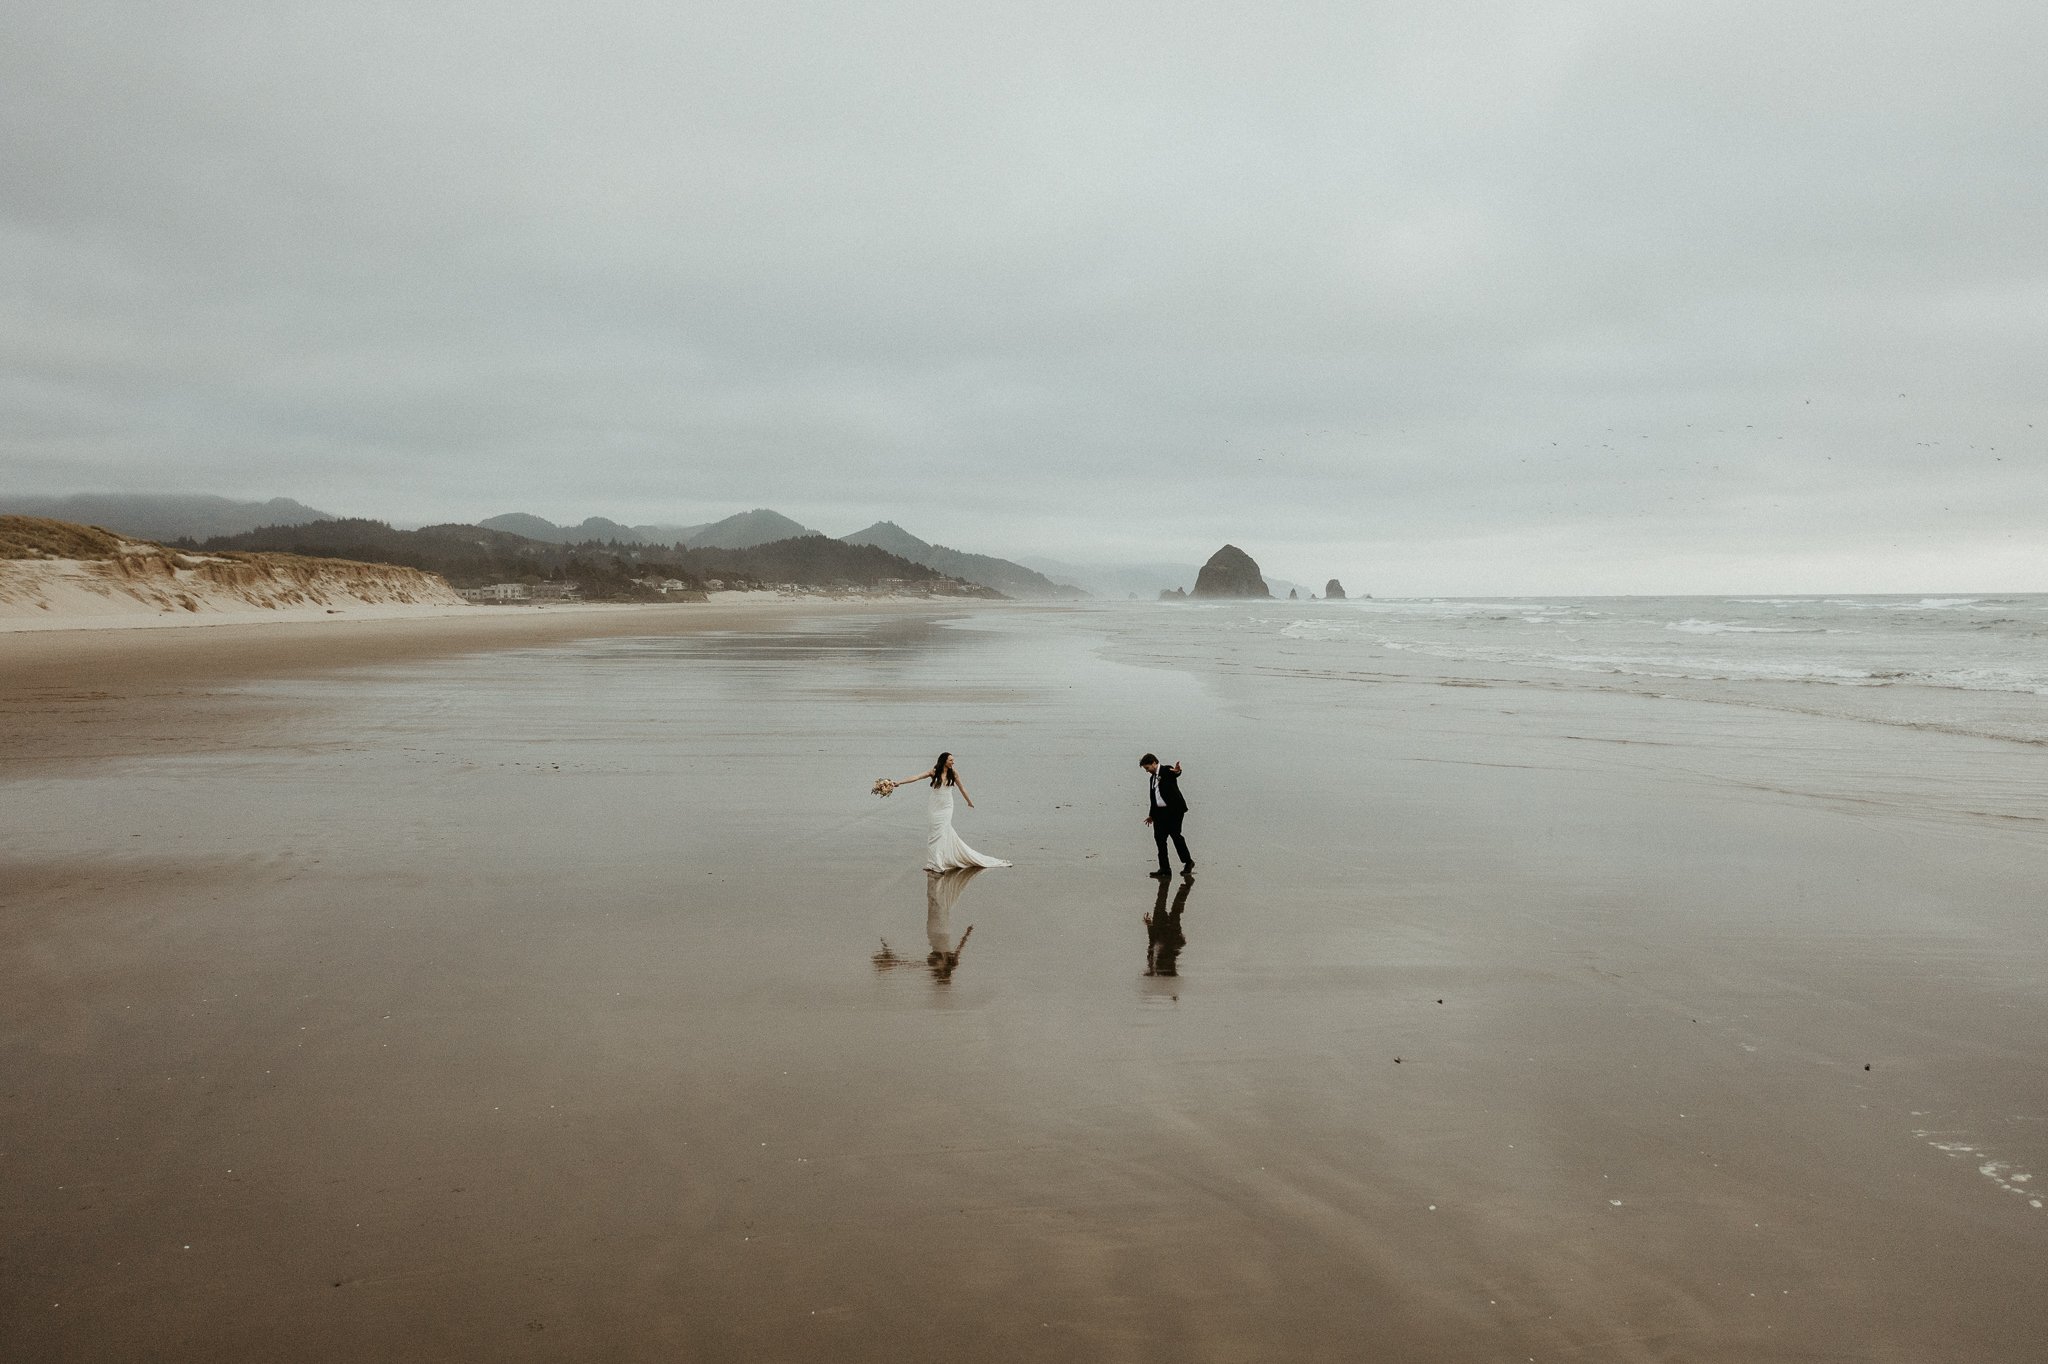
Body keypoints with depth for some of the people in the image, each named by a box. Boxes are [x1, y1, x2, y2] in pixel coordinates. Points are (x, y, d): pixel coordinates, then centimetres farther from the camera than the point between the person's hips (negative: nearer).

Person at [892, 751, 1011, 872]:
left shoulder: (953, 774, 2)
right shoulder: (934, 772, -2)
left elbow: (961, 788, 15)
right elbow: (916, 777, -9)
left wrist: (969, 802, 25)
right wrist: (899, 783, -17)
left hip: (946, 807, 0)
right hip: (935, 806, 0)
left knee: (940, 832, -9)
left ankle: (935, 863, -7)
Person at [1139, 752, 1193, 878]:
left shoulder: (1167, 771, -5)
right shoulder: (1153, 778, 19)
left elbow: (1175, 774, -30)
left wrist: (1176, 771, -54)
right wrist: (1151, 815, 31)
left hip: (1174, 809, -8)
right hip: (1160, 811, 8)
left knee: (1175, 834, -10)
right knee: (1159, 837, 2)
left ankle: (1188, 862, 9)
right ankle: (1164, 869, 5)